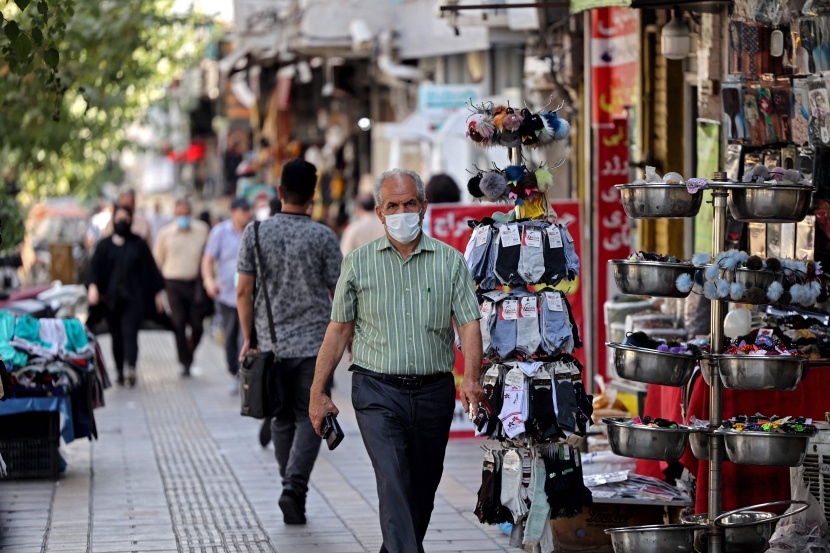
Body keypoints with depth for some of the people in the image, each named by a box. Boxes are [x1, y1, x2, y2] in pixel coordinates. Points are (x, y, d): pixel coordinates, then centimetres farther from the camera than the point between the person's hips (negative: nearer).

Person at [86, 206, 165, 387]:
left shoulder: (138, 245, 8)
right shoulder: (105, 245, 9)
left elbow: (150, 269, 10)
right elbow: (95, 267, 0)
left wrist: (157, 294, 6)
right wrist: (93, 286, -18)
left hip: (134, 297, -2)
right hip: (111, 298, 2)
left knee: (129, 333, -16)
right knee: (117, 336, 5)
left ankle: (131, 369, -33)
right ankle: (120, 371, 14)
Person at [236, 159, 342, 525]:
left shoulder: (256, 233, 0)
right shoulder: (323, 237, -5)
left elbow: (243, 292, 1)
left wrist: (249, 338, 9)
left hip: (271, 342, 2)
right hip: (314, 342, -2)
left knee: (282, 419, 14)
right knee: (309, 418, 2)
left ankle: (291, 491, 18)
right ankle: (294, 487, -16)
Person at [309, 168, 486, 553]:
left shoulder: (450, 261, 4)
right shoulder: (359, 263, 4)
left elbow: (469, 323, -3)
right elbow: (339, 330, 7)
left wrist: (470, 378, -20)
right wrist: (318, 391, 4)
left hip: (434, 392, 2)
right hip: (378, 392, -2)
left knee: (423, 487, 11)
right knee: (393, 482, -16)